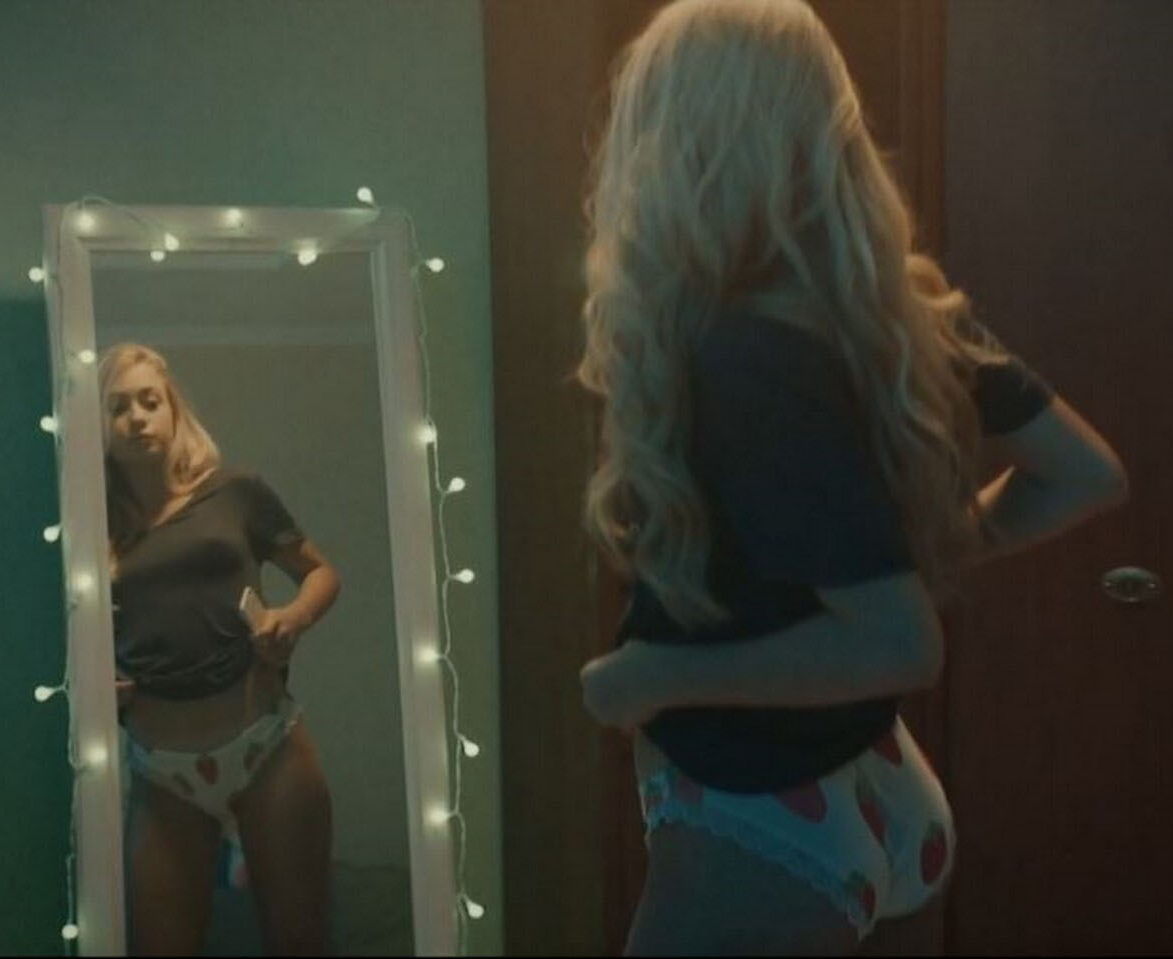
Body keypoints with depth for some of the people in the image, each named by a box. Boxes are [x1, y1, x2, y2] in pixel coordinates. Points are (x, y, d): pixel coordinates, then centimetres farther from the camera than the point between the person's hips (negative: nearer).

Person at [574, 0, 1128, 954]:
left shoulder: (742, 357, -26)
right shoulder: (905, 310, -3)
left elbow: (899, 646, -29)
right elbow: (1089, 474, 4)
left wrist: (656, 676, -19)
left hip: (768, 836, -7)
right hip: (886, 799, 8)